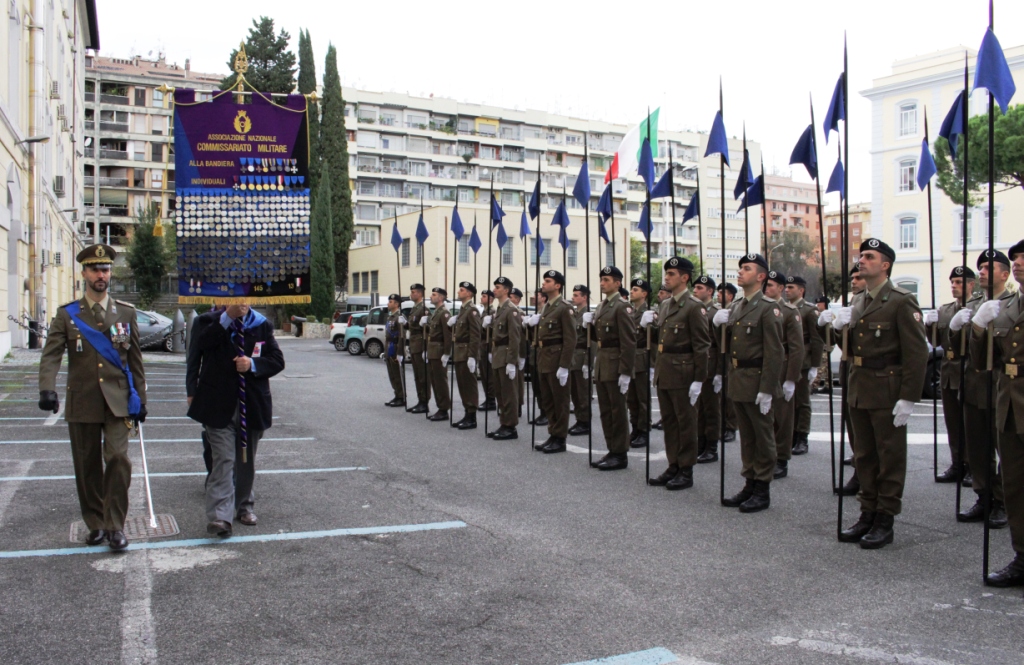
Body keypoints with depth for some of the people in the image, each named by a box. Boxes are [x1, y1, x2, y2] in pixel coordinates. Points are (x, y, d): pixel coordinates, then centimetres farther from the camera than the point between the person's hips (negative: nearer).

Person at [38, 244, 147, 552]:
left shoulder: (126, 313, 7)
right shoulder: (67, 315, 3)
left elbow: (135, 360, 9)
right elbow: (51, 355, -8)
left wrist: (140, 399, 7)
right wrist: (47, 388, -25)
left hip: (118, 401, 0)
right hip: (82, 403, 1)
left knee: (118, 458, -12)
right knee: (87, 466, 8)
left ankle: (115, 526, -1)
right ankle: (96, 524, 23)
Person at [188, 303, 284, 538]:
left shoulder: (262, 325, 5)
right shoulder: (213, 321, 0)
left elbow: (277, 361, 1)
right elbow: (202, 343, -22)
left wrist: (253, 364, -17)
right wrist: (228, 316, -25)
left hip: (252, 406, 3)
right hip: (219, 406, -3)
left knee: (246, 461, 15)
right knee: (224, 459, -12)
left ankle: (244, 506, 32)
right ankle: (219, 516, -15)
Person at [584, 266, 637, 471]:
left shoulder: (622, 307, -12)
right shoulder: (601, 307, 14)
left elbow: (629, 342, -17)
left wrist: (625, 372, -21)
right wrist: (589, 325, 0)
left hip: (615, 365, -8)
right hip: (602, 363, 9)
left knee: (618, 411, -1)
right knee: (605, 411, 11)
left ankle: (621, 455, 6)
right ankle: (612, 451, 19)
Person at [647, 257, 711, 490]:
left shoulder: (694, 307, -11)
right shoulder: (665, 305, 13)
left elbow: (702, 345, -14)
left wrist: (698, 380, -16)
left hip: (682, 373, -8)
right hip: (663, 372, 8)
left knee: (686, 423, 1)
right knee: (669, 421, 13)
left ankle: (686, 472, 9)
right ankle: (673, 467, 22)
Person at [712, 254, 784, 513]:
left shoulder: (768, 308, -11)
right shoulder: (735, 307, 13)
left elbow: (774, 352, -16)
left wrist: (766, 390, -20)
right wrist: (720, 322, 2)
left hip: (757, 381, -8)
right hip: (737, 380, 8)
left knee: (763, 437, 3)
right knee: (746, 436, 14)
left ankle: (763, 490, 11)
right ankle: (750, 484, 23)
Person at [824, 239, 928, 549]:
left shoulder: (901, 301, -10)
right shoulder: (857, 302, 13)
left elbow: (917, 353, -15)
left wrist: (908, 399, -19)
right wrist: (840, 328, -3)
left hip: (887, 392, -7)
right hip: (858, 389, 8)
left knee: (890, 457, 3)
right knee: (864, 456, 14)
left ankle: (885, 521, 11)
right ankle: (868, 514, 24)